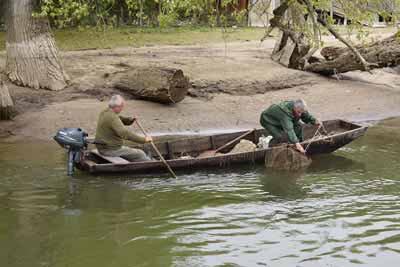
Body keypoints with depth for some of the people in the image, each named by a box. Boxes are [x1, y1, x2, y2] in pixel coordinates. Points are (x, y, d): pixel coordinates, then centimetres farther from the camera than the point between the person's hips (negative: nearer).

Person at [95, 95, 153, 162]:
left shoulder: (104, 113, 7)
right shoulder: (112, 117, -24)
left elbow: (119, 119, 19)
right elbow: (125, 133, -32)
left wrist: (130, 120, -1)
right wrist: (144, 139, -30)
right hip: (111, 150, -10)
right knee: (140, 154, -2)